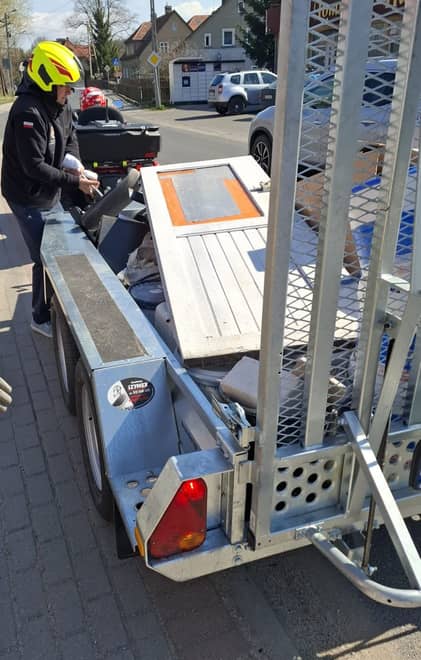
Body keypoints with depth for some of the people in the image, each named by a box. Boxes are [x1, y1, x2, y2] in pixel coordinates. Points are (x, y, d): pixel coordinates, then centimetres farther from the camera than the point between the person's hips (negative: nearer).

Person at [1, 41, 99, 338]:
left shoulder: (60, 104, 2)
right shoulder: (28, 112, -25)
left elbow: (70, 136, 17)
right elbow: (35, 167, -27)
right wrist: (74, 182, -25)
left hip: (50, 193, 9)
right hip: (29, 198, -9)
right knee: (47, 258, -2)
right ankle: (43, 318, 17)